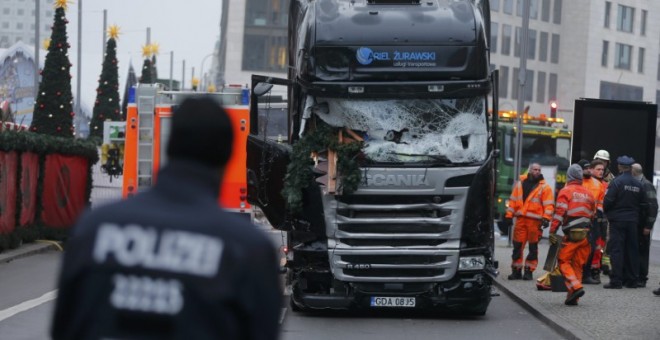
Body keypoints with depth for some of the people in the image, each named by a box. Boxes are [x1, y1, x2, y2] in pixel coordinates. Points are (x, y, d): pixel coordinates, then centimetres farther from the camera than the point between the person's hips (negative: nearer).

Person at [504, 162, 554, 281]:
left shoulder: (544, 187, 1)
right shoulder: (520, 184, 13)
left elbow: (549, 204, -5)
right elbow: (513, 200, 14)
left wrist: (546, 218, -17)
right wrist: (509, 215, 8)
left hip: (535, 221, -3)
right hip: (520, 219, 3)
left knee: (533, 247, 2)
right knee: (517, 245, 3)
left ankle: (529, 270, 8)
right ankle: (516, 270, 10)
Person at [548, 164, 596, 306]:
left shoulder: (565, 191, -4)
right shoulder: (588, 194, 15)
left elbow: (559, 212, -13)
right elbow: (592, 214, 17)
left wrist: (552, 231, -13)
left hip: (571, 233, -5)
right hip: (585, 233, 5)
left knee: (563, 261, 2)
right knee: (578, 264, 9)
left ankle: (575, 287, -17)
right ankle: (572, 297, 9)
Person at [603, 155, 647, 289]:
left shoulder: (616, 182, -11)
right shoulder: (638, 184, 6)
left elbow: (608, 201, -14)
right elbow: (643, 204, 9)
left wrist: (607, 213, 4)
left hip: (617, 220, -5)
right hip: (632, 222, 5)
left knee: (616, 250, -4)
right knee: (631, 250, 10)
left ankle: (616, 280, -8)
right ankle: (631, 280, 15)